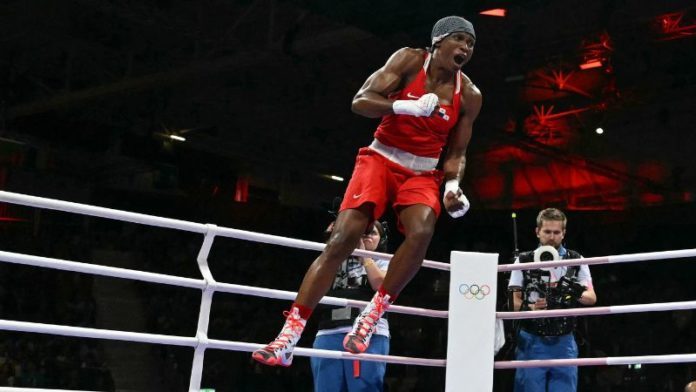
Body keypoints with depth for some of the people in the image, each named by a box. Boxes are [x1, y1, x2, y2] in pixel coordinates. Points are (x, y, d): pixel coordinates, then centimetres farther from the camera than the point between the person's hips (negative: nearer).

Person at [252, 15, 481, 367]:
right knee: (342, 239, -18)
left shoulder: (469, 96, 0)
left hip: (423, 173, 2)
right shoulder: (409, 60, -8)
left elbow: (457, 153, 7)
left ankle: (374, 312, -15)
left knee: (421, 232, -32)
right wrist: (407, 106, -30)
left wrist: (453, 186, -13)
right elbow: (360, 101, -15)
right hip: (381, 160, -2)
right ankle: (290, 333, -15)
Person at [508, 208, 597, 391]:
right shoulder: (524, 261, 3)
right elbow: (515, 301, 2)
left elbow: (592, 298, 4)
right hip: (532, 341, -1)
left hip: (564, 342, 1)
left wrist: (578, 294, -19)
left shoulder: (576, 261, 7)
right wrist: (530, 308, -20)